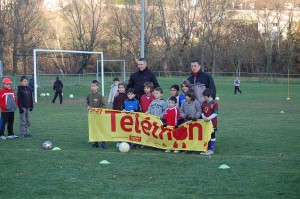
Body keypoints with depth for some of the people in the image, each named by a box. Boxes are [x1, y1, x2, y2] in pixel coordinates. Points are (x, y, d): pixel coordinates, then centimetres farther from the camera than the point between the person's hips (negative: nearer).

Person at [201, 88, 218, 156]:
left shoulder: (214, 103, -10)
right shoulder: (204, 103, 7)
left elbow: (215, 113, -14)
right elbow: (202, 112, 11)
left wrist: (209, 118, -21)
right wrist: (204, 117, -9)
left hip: (212, 123, -6)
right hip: (205, 122, 6)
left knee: (212, 136, 4)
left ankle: (211, 150, 7)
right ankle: (206, 149, 18)